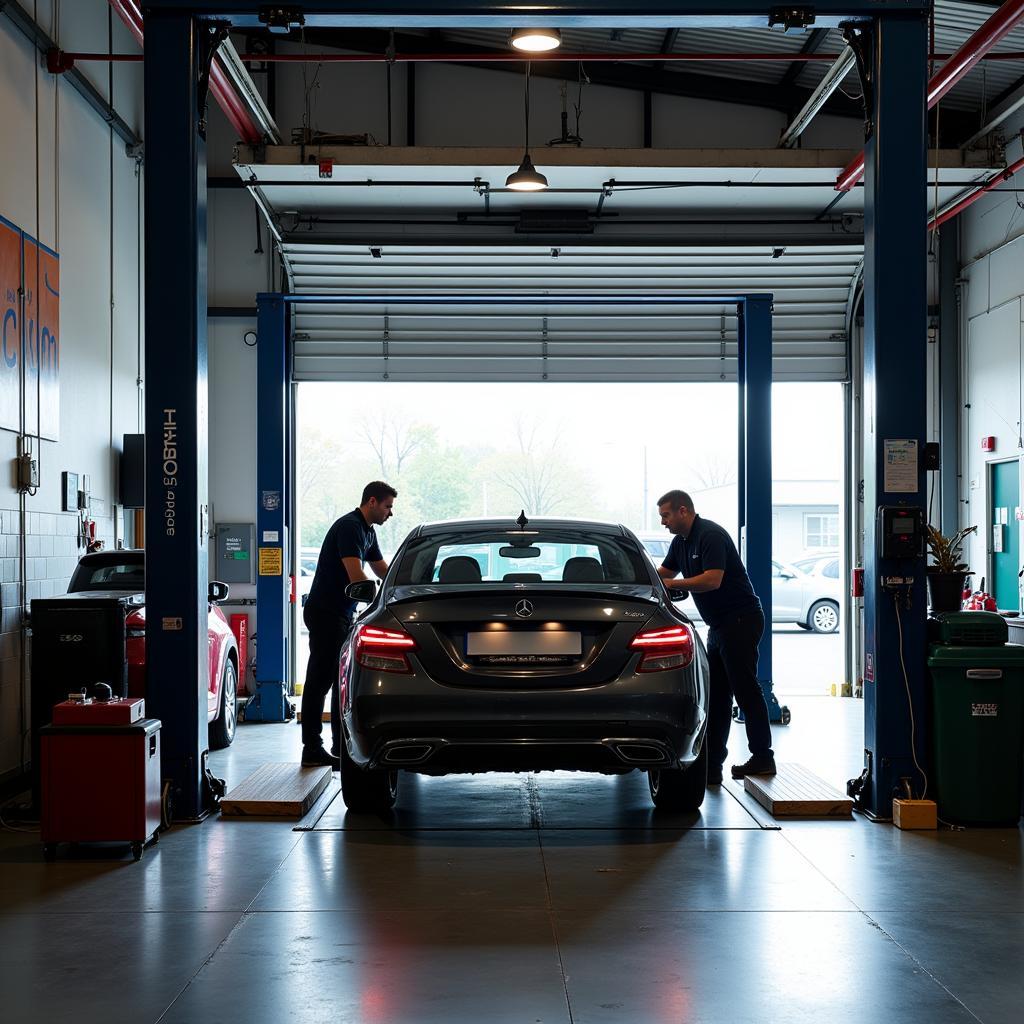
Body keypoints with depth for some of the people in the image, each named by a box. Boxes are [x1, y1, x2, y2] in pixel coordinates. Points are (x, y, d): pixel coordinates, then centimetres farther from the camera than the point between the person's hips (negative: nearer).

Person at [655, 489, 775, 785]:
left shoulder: (711, 536, -16)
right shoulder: (681, 541, 14)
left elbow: (712, 580, -26)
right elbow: (663, 573, 25)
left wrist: (670, 584, -19)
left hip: (741, 619, -10)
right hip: (719, 625, 10)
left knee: (745, 688, -9)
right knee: (716, 696, 8)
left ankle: (763, 758, -4)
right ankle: (711, 767, 9)